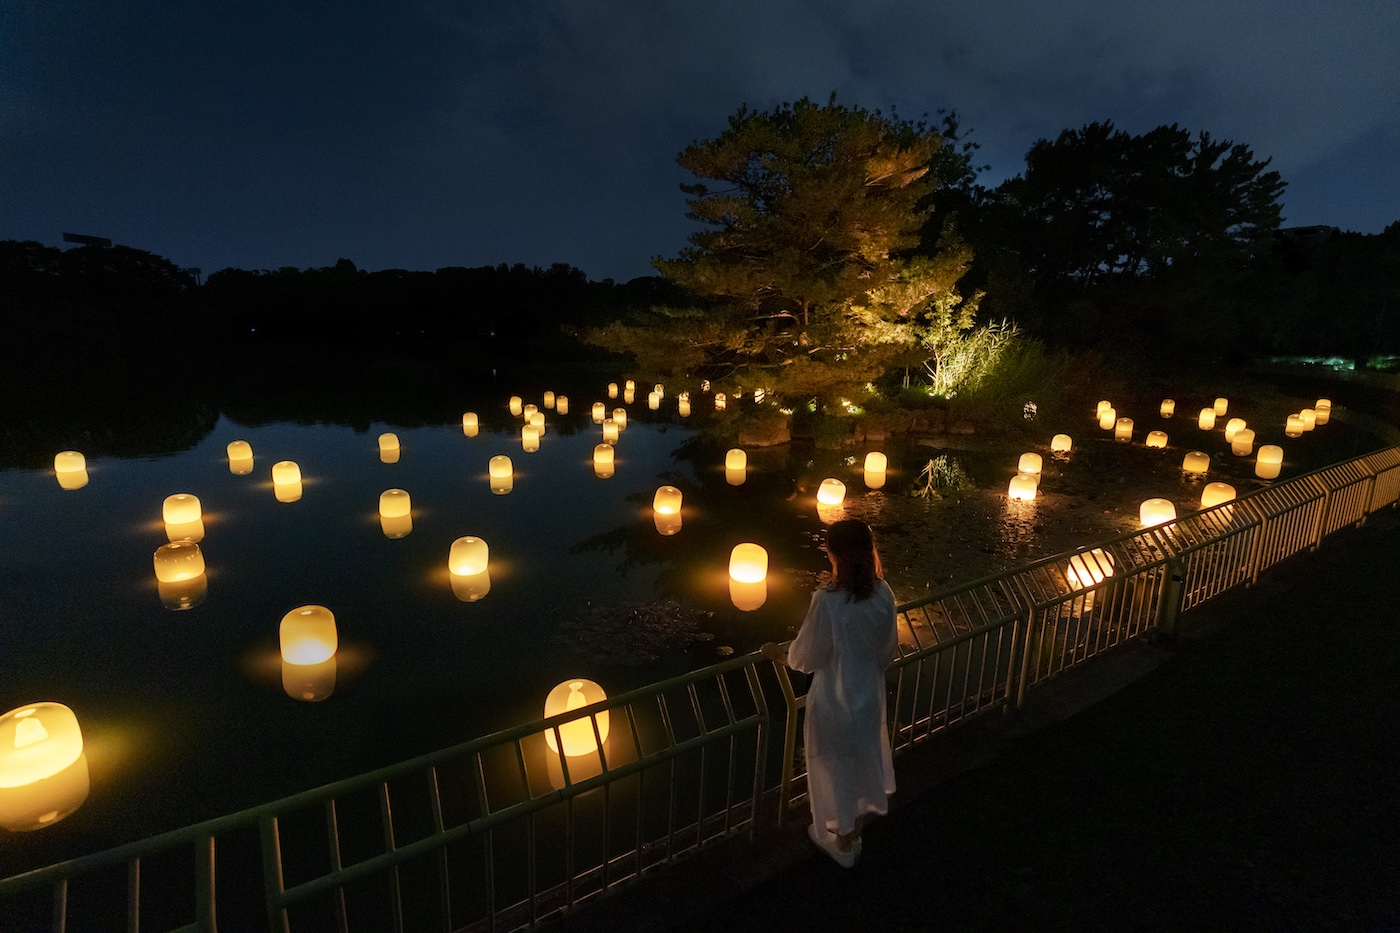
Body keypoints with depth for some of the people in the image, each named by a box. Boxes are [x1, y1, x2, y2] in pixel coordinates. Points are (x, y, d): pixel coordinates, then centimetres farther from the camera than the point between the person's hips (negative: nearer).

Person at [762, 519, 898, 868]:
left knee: (835, 764, 18)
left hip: (834, 698, -5)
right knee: (863, 756, 26)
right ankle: (856, 829, 49)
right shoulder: (882, 593, -14)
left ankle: (841, 841, 40)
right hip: (869, 692, 6)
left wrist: (779, 653, 0)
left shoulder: (828, 600, -32)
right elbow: (888, 648, 1)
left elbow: (807, 656, -19)